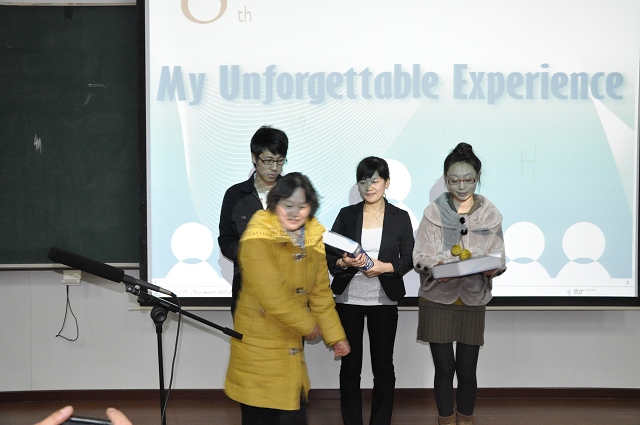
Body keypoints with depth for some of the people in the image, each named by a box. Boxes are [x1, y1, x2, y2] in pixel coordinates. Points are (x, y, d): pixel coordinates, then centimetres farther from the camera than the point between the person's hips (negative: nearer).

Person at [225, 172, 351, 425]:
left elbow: (321, 293, 9)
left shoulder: (313, 239, 5)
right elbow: (272, 296, -22)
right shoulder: (258, 240, -17)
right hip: (259, 346, -6)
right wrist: (309, 325, -12)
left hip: (291, 345, 6)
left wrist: (335, 336, 7)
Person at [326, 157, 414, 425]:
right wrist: (344, 262, -19)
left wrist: (384, 267, -17)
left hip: (384, 301, 0)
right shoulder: (346, 215, 3)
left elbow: (408, 259, 0)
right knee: (350, 365, 8)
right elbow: (328, 255, 2)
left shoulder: (400, 217, 2)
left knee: (383, 366, 7)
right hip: (348, 300, 1)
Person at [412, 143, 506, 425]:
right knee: (444, 368, 4)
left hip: (473, 302, 1)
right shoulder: (434, 213, -4)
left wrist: (491, 268, -20)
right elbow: (419, 257, -4)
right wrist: (434, 267, -25)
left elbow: (498, 258, 2)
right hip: (437, 301, -1)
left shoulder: (490, 215, 1)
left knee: (467, 370, 6)